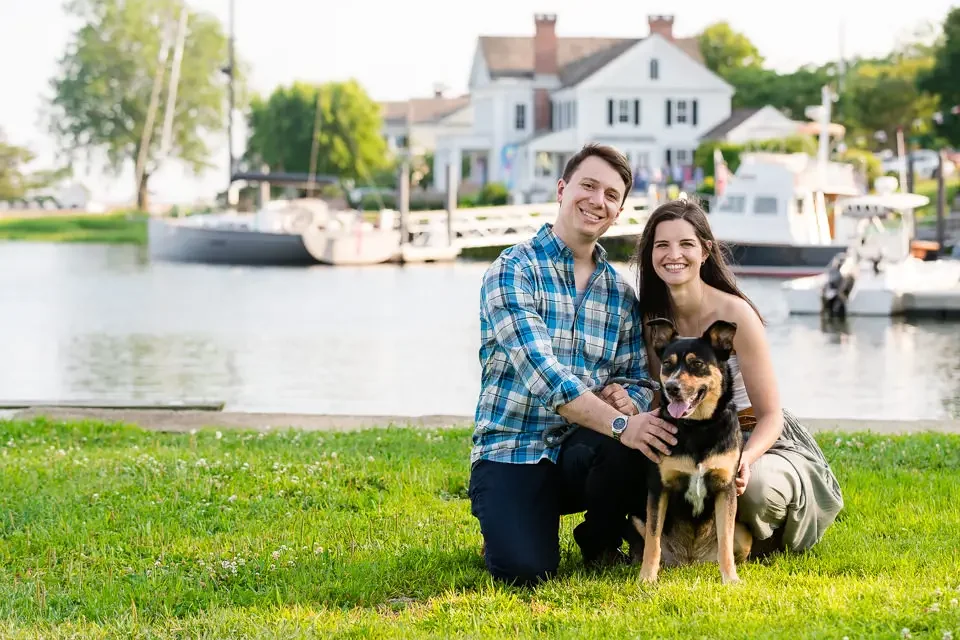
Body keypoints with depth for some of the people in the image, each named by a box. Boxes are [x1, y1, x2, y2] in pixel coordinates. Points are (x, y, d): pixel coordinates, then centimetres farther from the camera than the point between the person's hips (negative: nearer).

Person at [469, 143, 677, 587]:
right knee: (525, 572, -28)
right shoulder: (513, 271, -8)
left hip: (581, 451, 5)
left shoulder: (621, 293, 11)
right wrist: (617, 424, -32)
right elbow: (540, 370, -21)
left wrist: (626, 397, -17)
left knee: (639, 442, -30)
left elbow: (639, 379, 10)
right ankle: (506, 529, 11)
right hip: (512, 450, -4)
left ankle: (601, 541, 1)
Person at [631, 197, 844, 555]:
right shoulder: (651, 317, -4)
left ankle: (751, 540, 0)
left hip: (758, 441, -4)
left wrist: (745, 459, -37)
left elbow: (770, 416, -16)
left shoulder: (735, 314, -19)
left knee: (754, 486, -39)